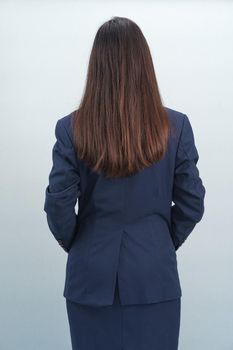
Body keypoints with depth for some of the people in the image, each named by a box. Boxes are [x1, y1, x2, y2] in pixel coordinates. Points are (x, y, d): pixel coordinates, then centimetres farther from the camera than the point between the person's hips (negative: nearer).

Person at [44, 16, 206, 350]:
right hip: (155, 275, 0)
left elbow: (58, 205, -9)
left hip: (92, 275, 0)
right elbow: (192, 203, -4)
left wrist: (76, 246, 10)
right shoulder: (176, 126, -9)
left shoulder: (71, 129, -11)